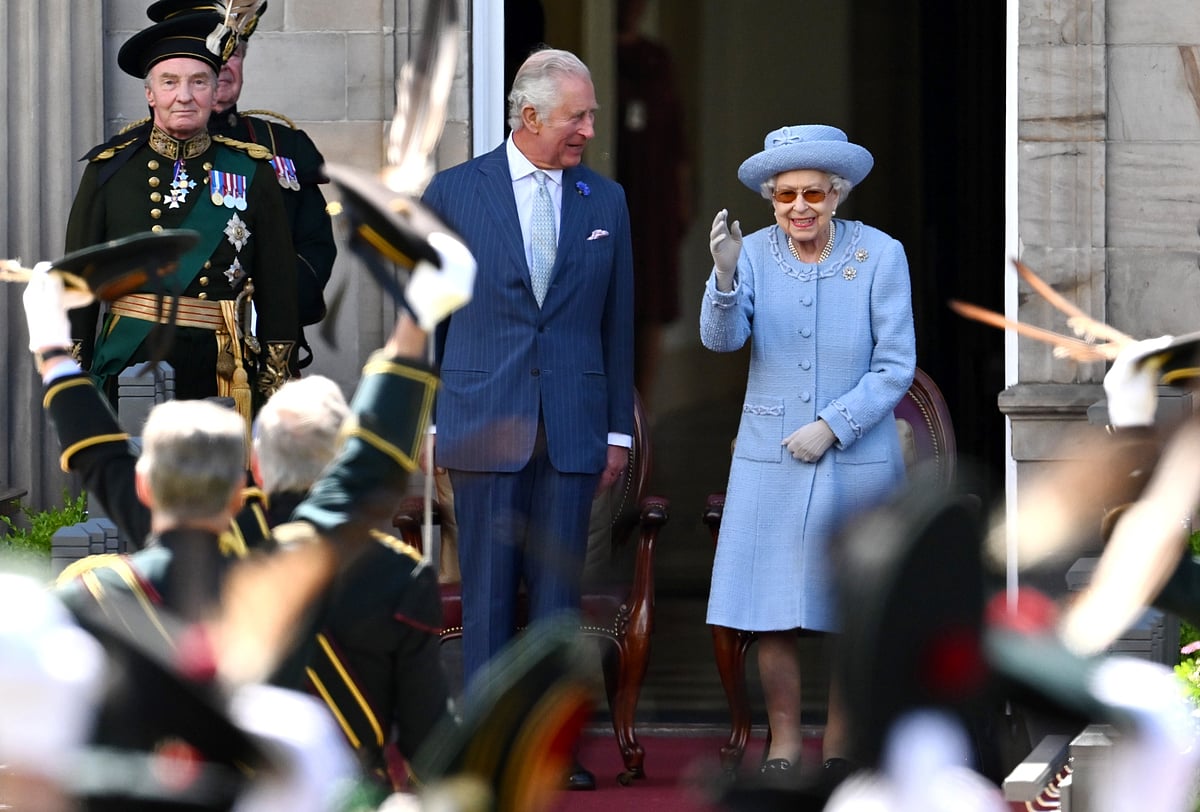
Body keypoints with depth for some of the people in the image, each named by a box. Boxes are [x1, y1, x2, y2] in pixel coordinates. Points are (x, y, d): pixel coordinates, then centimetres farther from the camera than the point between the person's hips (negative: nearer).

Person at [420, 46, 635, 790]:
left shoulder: (606, 202, 9)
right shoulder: (455, 192, 2)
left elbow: (617, 323, 11)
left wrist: (619, 429, 9)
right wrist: (427, 421, 1)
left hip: (573, 432, 2)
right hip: (484, 423, -2)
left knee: (559, 589, 3)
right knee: (488, 590, 1)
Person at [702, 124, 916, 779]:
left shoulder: (880, 255, -6)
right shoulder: (755, 253, -1)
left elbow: (896, 365, -5)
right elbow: (721, 338, -16)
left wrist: (832, 425, -14)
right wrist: (724, 275, -34)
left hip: (857, 461, -1)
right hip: (769, 463, 1)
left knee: (852, 617, 3)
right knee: (773, 617, -1)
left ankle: (839, 750, 14)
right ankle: (782, 747, 10)